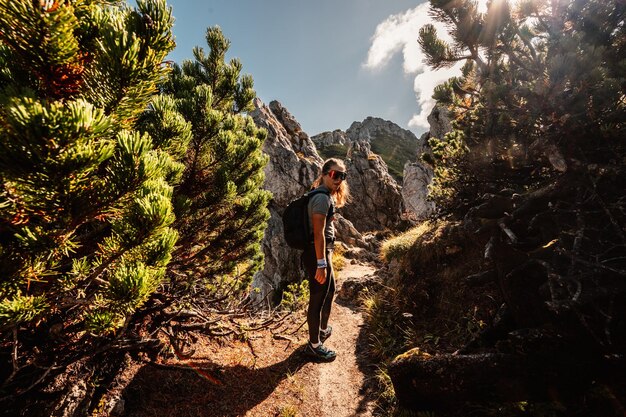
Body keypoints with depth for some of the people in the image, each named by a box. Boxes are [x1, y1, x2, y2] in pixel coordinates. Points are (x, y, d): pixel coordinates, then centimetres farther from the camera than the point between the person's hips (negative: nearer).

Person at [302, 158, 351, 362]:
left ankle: (323, 329, 47)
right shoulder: (322, 197, -19)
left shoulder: (327, 195, 13)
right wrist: (321, 264, -25)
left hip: (324, 251, 11)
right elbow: (318, 233, -25)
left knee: (330, 290, 26)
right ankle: (314, 345, 22)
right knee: (318, 297, 3)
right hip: (317, 253, -11)